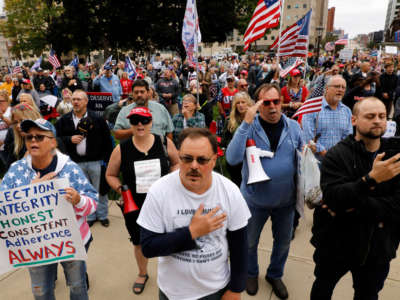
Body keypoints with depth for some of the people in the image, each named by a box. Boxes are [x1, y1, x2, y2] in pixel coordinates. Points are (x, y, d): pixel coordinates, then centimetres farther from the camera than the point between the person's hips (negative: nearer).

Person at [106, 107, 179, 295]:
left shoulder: (164, 143, -6)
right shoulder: (122, 149, -6)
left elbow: (177, 163, 9)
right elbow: (110, 175, 6)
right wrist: (120, 189, -11)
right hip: (134, 207, 1)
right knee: (139, 243, 20)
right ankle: (142, 274, 48)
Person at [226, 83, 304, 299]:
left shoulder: (293, 127, -4)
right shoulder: (249, 127, -14)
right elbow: (232, 159, -30)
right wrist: (247, 123, -33)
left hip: (285, 199, 3)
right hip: (255, 199, -2)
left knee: (283, 241, 23)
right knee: (250, 242, 19)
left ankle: (275, 275, 51)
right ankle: (251, 273, 49)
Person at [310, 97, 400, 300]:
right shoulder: (337, 155, -14)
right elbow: (333, 198, -26)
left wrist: (354, 207, -23)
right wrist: (371, 179, -36)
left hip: (377, 247, 3)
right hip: (335, 243, -2)